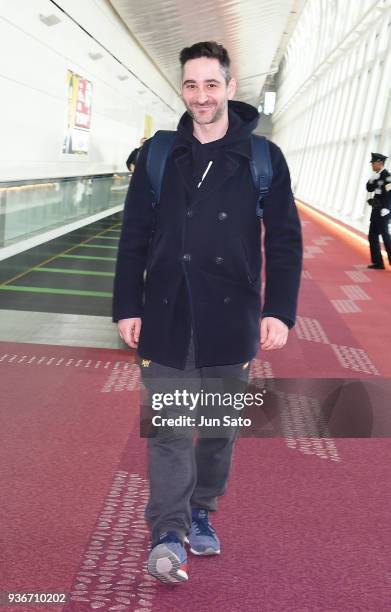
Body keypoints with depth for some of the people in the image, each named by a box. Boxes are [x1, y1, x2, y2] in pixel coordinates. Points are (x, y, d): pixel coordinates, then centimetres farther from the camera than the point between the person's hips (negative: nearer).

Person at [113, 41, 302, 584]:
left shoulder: (263, 158, 1)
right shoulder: (158, 155, 4)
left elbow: (285, 241, 1)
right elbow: (134, 236, 5)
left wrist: (280, 310, -7)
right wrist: (127, 307, 1)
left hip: (230, 319, 0)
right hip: (166, 316, 0)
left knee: (221, 426, 13)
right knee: (168, 428, 2)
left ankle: (201, 512, 33)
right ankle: (168, 533, 11)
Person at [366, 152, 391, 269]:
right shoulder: (376, 175, 13)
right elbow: (369, 189, 12)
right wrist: (372, 179, -4)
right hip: (376, 211, 9)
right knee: (372, 237, 9)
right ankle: (377, 262, 14)